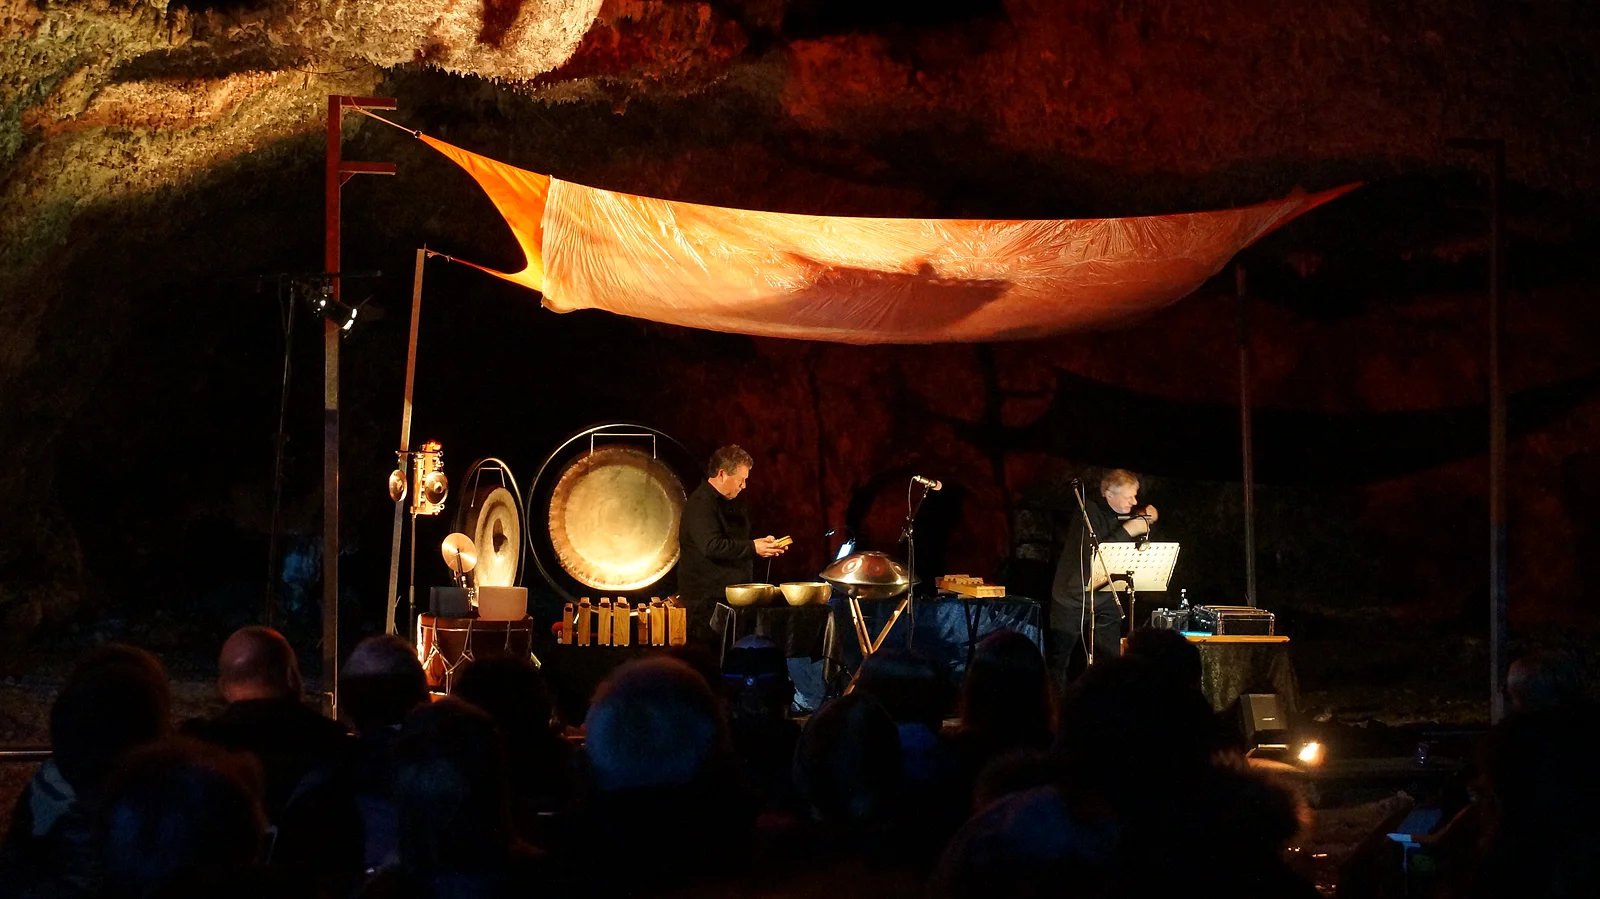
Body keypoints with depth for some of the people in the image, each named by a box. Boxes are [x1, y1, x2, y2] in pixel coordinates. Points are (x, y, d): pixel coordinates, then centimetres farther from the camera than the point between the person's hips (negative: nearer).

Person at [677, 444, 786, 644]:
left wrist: (763, 544, 11)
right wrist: (752, 547, -21)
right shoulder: (701, 504, -15)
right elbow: (712, 546, -27)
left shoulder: (731, 503, 18)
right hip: (707, 598, -10)